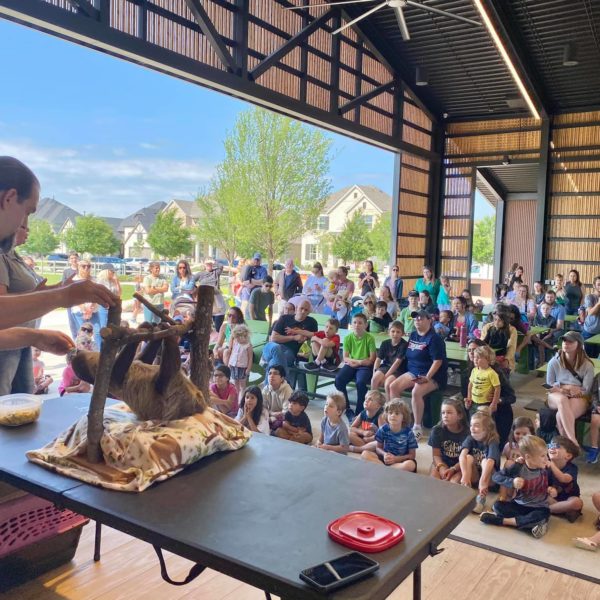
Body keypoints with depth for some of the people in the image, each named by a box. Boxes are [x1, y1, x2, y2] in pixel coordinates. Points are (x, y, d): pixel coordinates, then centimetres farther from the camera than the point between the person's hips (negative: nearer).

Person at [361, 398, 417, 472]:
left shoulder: (408, 433, -11)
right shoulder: (383, 429, -5)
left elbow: (412, 455, -5)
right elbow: (378, 447, 5)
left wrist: (396, 459, -19)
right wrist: (384, 454, -18)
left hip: (401, 461, -2)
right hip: (386, 458, 2)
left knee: (410, 464, -38)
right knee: (365, 454, -21)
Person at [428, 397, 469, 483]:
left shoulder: (467, 432, -11)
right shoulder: (437, 430, -5)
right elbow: (436, 455, -4)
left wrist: (453, 469, -26)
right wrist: (442, 469, -24)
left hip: (459, 466, -2)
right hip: (441, 464, 2)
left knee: (454, 481, -32)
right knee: (434, 479, -28)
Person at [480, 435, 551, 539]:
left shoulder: (547, 470, -8)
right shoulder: (518, 468, -13)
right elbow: (496, 476, -11)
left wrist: (553, 489, -11)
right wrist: (512, 482, -27)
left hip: (538, 508, 0)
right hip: (519, 505, 0)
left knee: (544, 514, -35)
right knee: (498, 505, -20)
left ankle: (502, 520, -24)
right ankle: (530, 522, -27)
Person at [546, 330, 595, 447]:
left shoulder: (587, 365, -5)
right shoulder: (554, 362, -3)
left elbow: (585, 391, -4)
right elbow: (549, 384, 7)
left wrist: (561, 388, -13)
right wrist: (566, 388, -11)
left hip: (579, 398, -1)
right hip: (557, 396, 1)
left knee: (560, 416, -36)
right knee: (562, 399, -40)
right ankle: (573, 441, -49)